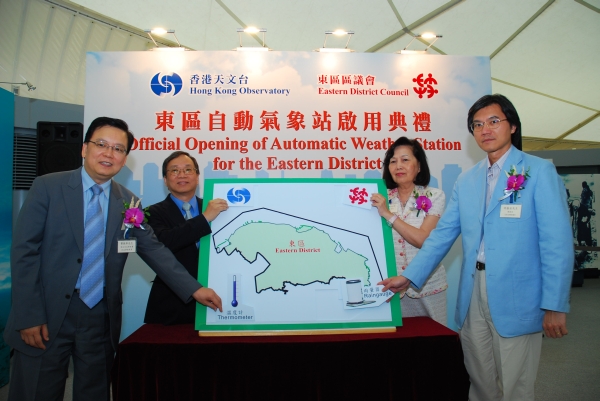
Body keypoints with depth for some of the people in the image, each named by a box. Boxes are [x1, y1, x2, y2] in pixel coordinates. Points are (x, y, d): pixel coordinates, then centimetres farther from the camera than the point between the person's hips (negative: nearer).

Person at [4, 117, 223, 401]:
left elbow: (154, 250, 4)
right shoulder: (48, 187, -5)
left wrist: (193, 289, -4)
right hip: (47, 315, -2)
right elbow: (24, 251, -7)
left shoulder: (128, 202, 4)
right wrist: (29, 315, -12)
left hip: (101, 319, 3)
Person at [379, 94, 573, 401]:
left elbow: (557, 243, -8)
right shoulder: (467, 180, 10)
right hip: (473, 295, 4)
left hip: (516, 296, -4)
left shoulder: (539, 171, -3)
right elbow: (443, 233, 8)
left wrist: (555, 305, -11)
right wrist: (409, 276, 1)